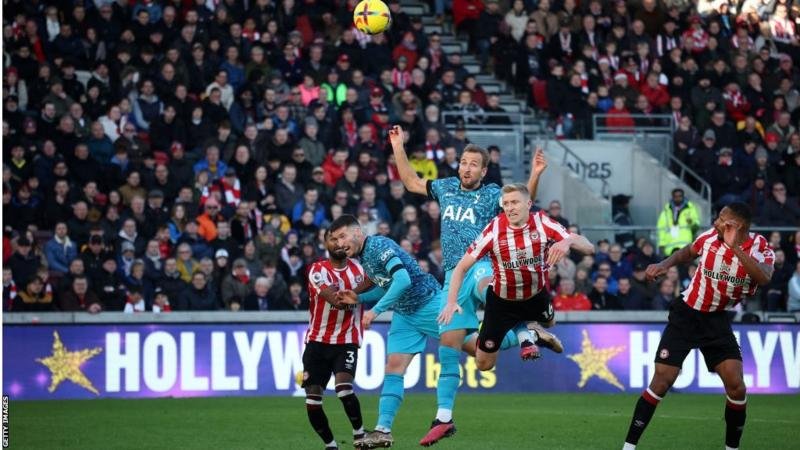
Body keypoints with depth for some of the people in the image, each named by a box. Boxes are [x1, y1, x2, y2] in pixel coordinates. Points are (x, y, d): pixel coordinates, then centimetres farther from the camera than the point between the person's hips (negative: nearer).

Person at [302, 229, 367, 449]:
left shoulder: (358, 267, 4)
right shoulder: (318, 270, -9)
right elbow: (335, 299, -23)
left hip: (347, 342, 0)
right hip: (317, 341, 0)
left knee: (344, 387, -23)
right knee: (312, 399, -6)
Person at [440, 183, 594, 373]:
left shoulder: (542, 222, -22)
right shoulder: (494, 230, -26)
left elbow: (589, 247, -25)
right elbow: (461, 268, -20)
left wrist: (568, 241, -47)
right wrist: (451, 302, -34)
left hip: (537, 295, 3)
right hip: (501, 301, -2)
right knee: (484, 364, 2)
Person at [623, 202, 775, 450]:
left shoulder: (760, 248, -14)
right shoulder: (710, 237, -11)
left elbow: (764, 278, -35)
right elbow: (687, 253, 11)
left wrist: (735, 247, -39)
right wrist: (665, 264, -6)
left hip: (718, 321, 1)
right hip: (686, 315, -1)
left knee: (736, 386, -11)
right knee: (661, 382, -9)